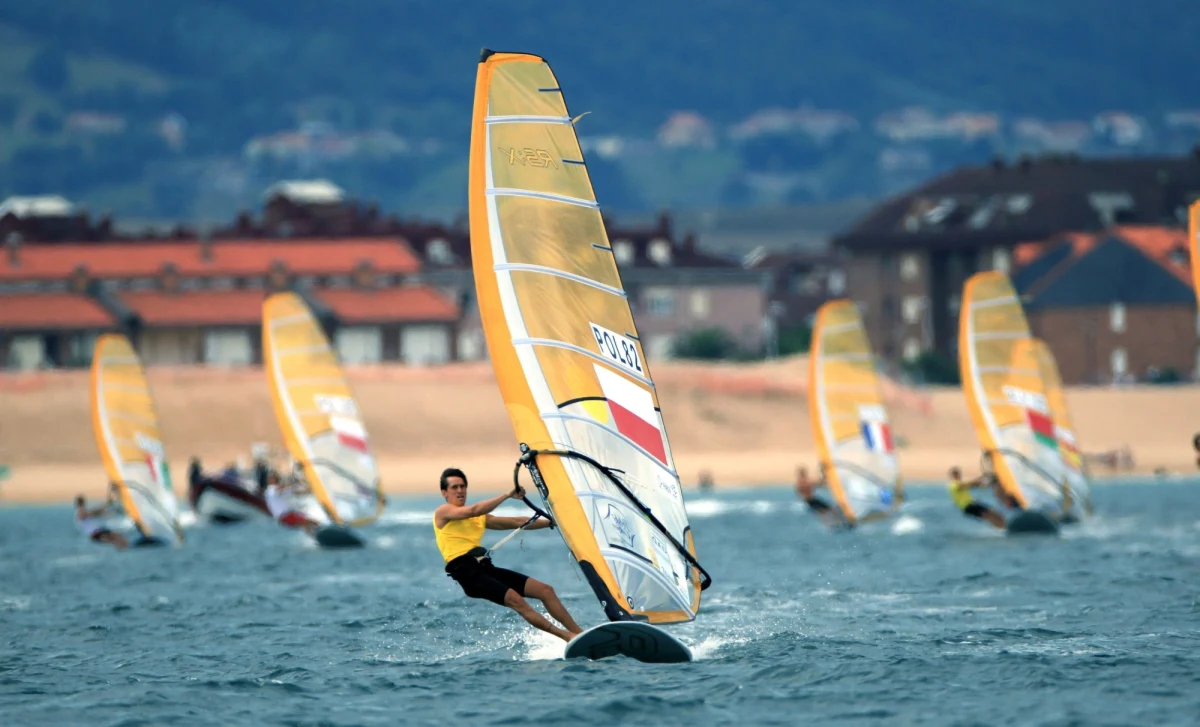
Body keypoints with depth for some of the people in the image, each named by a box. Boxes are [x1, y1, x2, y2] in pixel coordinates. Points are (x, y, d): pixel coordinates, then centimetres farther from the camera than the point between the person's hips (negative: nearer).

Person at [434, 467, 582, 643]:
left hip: (486, 568, 8)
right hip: (467, 573, -8)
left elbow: (517, 522, 26)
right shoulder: (443, 512, 4)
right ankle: (566, 636, -26)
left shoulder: (478, 518, 25)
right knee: (515, 600, -24)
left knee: (545, 590, -2)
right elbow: (474, 511, -15)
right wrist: (507, 495, -16)